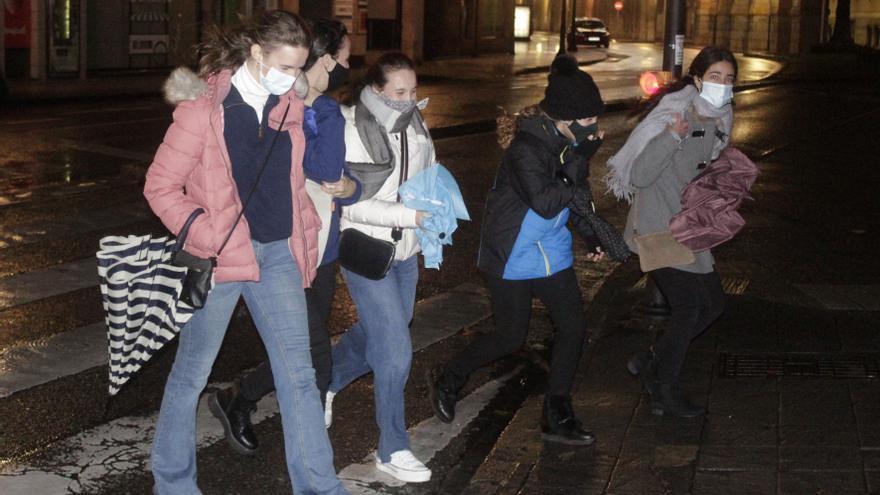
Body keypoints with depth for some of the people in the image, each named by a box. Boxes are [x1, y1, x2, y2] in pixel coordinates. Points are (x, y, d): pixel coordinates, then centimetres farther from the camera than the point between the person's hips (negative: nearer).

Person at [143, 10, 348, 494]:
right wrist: (208, 240, -16)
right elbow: (161, 186, -9)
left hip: (279, 254, 5)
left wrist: (306, 232, 11)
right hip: (222, 257, -5)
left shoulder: (290, 104, 5)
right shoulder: (203, 107, -12)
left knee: (298, 373, 5)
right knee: (192, 372, 10)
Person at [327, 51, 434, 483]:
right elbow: (353, 204, -21)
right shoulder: (352, 130, -18)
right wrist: (412, 215, -27)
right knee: (395, 350, -8)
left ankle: (324, 383, 48)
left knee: (375, 334, 21)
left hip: (405, 252, 7)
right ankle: (393, 451, 6)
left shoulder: (414, 123, 1)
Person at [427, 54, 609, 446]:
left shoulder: (569, 142, -1)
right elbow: (545, 202, -32)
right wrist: (581, 155, -30)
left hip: (552, 253, 7)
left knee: (573, 325, 2)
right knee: (510, 337, 2)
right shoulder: (525, 148, -25)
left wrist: (592, 237, 10)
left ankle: (557, 417, 15)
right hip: (513, 256, -7)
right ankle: (447, 380, 27)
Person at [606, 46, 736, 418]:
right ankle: (664, 391, 12)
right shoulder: (672, 115, -20)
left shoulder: (718, 119, 6)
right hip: (658, 230, -9)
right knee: (689, 307, -6)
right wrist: (672, 136, -36)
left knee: (712, 304, 12)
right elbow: (639, 175, -28)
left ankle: (650, 363, 27)